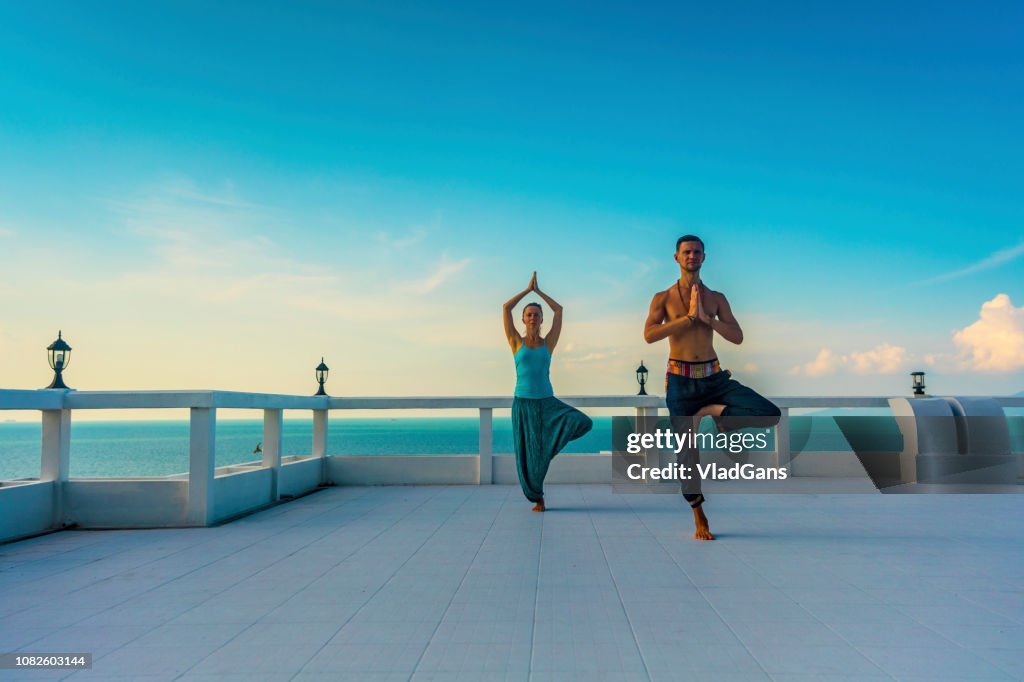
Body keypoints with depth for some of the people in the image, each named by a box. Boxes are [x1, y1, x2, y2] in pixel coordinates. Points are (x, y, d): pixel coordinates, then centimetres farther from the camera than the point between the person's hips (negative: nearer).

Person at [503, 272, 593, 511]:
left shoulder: (548, 343, 6)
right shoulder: (516, 342, 4)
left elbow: (559, 310, 3)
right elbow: (506, 308, -2)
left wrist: (539, 291, 10)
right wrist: (528, 289, 6)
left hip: (547, 402, 1)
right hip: (523, 404, -1)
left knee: (583, 422, -21)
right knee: (528, 455, 1)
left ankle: (548, 442, 3)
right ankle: (537, 498, 20)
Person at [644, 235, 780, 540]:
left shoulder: (716, 298, 10)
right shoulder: (663, 298, 4)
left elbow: (737, 337, 0)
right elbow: (649, 335, -13)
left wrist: (705, 317, -12)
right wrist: (688, 317, -14)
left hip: (714, 376, 2)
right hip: (680, 380, -2)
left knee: (770, 414, -17)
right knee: (688, 451, 3)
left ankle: (714, 412, 2)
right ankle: (699, 518, 20)